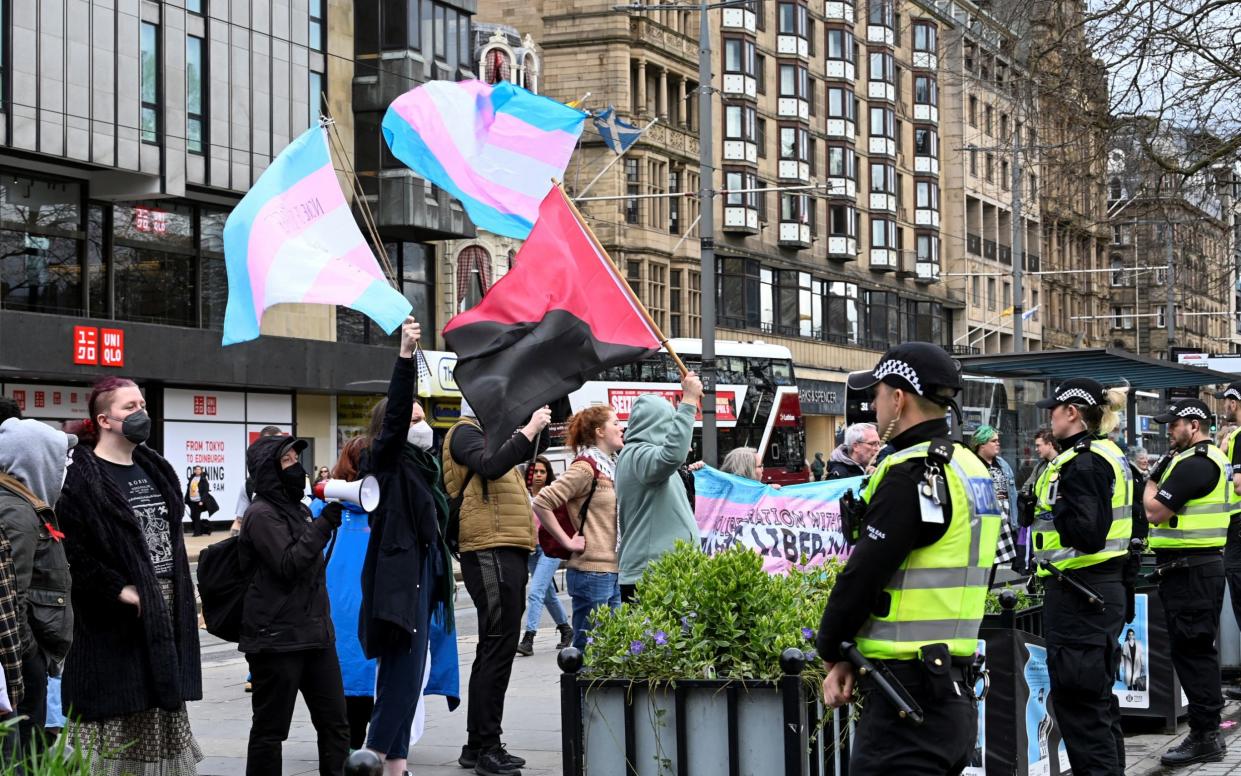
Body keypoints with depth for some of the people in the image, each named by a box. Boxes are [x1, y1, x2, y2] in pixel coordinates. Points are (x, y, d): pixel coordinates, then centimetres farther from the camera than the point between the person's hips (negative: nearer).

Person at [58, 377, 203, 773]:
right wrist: (119, 590, -20)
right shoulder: (81, 477, -12)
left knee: (165, 710, 14)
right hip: (115, 621, -8)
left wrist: (182, 598, 14)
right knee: (117, 722, -4)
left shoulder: (154, 468, 14)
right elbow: (71, 551, -18)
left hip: (168, 609, 8)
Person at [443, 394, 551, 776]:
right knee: (498, 648, -12)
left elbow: (531, 451, 32)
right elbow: (491, 466, -22)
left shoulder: (491, 433, 24)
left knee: (496, 648, 13)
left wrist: (540, 425, 15)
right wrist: (528, 430, -20)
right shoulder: (465, 432, -5)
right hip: (491, 553, -10)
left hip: (506, 552, 10)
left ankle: (477, 745, 20)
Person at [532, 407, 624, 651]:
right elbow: (541, 503, -19)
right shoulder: (585, 467, -11)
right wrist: (567, 541, -14)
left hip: (614, 570, 9)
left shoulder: (611, 468, 15)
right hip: (592, 570, -9)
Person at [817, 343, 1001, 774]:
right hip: (955, 687, 10)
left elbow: (864, 575, -16)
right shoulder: (970, 468, 14)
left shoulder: (911, 474, -16)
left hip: (909, 693, -10)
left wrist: (831, 650, 2)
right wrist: (852, 656, 11)